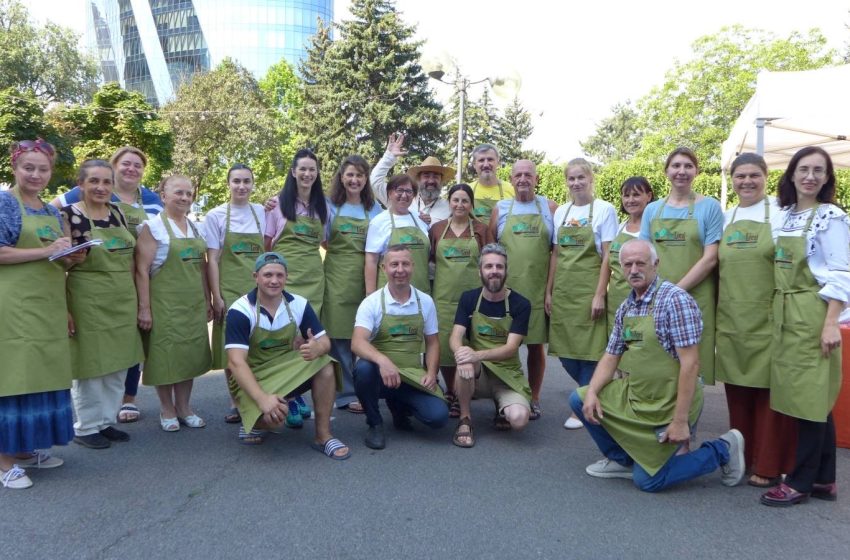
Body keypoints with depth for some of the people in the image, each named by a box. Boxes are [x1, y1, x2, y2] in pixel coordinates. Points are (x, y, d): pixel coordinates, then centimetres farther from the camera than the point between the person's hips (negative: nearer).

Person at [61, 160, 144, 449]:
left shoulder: (117, 213, 8)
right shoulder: (68, 215, -10)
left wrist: (135, 297, 12)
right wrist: (64, 308, -15)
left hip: (122, 301, 6)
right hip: (88, 301, -6)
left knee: (118, 365, 13)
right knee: (91, 364, 4)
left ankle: (106, 421, 27)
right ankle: (85, 427, 19)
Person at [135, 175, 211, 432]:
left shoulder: (195, 227, 12)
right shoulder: (153, 226, -8)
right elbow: (142, 270, -12)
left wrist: (207, 300, 15)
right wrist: (144, 307, -15)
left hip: (193, 304, 6)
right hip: (165, 304, -6)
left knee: (190, 354, 11)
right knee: (165, 355, 4)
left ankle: (184, 407, 25)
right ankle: (167, 410, 20)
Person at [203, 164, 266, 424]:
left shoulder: (262, 213, 6)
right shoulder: (215, 216, 0)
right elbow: (212, 259, -2)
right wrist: (216, 297, -8)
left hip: (259, 288, 2)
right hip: (230, 289, -2)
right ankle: (235, 402, 15)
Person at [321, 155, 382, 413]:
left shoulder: (375, 209, 11)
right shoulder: (330, 206, 7)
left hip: (365, 277, 2)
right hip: (336, 277, -1)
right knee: (339, 337, -1)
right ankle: (346, 394, 8)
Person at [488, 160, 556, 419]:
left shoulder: (549, 208, 7)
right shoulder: (500, 209, 9)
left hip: (539, 290, 0)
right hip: (506, 289, 1)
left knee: (537, 345, 6)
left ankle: (534, 399, 19)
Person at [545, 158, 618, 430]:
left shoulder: (604, 209, -4)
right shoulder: (560, 212, 11)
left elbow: (607, 256, -7)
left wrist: (600, 295, -13)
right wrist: (548, 291, 9)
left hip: (588, 288, -5)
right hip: (563, 289, 5)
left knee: (587, 348, -1)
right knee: (563, 349, 7)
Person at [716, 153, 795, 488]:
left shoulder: (780, 214, -3)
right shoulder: (725, 219, 12)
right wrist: (716, 310, 12)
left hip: (768, 319, -5)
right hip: (732, 320, 5)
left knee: (770, 391, 2)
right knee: (737, 390, 11)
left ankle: (769, 466, 13)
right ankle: (742, 457, 25)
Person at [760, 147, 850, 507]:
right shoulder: (786, 215, 13)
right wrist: (778, 312, 14)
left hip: (813, 315, -7)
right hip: (785, 315, 7)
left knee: (810, 399, -2)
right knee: (813, 402, 12)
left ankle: (800, 482, 7)